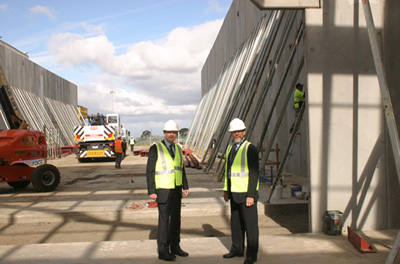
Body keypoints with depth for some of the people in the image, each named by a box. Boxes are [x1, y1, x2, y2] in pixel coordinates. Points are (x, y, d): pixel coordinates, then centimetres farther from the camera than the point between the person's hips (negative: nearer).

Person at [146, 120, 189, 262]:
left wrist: (185, 186, 7)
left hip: (176, 189, 6)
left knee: (176, 219, 11)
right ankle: (163, 251, 8)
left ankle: (175, 247, 23)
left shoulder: (177, 149, 8)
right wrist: (151, 191, -16)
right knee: (164, 220, -3)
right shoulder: (155, 148, -11)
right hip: (163, 190, -6)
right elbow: (150, 171, -12)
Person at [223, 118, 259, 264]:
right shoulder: (230, 148, 11)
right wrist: (226, 190, 15)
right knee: (235, 222, 16)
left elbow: (254, 174, -16)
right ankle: (237, 249, 31)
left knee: (250, 224, 2)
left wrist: (251, 195, -19)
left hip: (247, 193, -7)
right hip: (234, 193, 7)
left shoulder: (250, 149, -13)